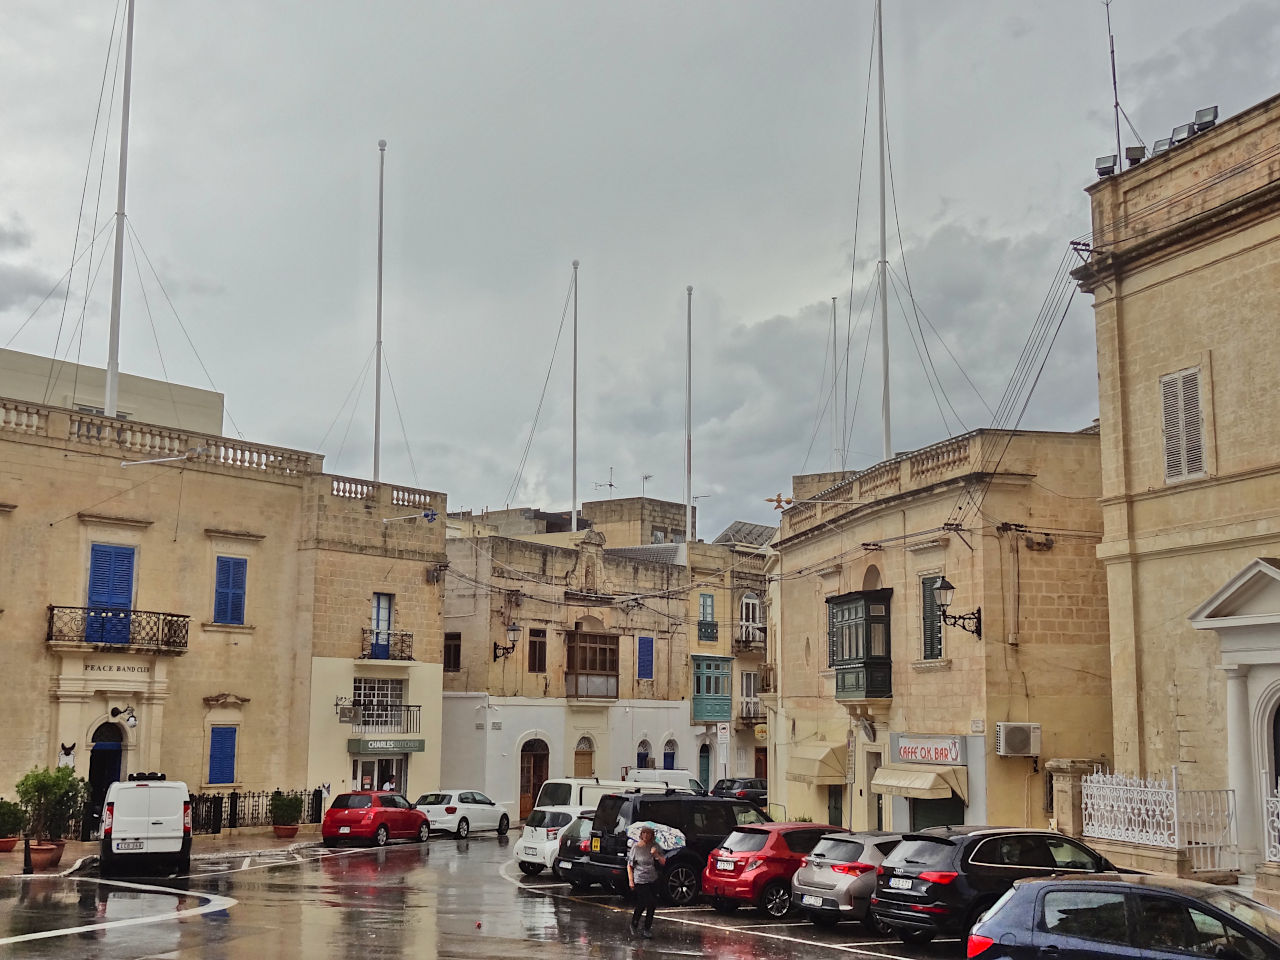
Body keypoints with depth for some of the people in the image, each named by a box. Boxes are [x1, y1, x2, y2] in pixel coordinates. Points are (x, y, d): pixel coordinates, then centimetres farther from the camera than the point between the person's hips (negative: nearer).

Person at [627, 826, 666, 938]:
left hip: (653, 881, 4)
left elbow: (663, 862, 5)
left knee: (652, 905, 4)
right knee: (642, 904, -7)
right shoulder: (636, 848, -5)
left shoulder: (655, 847, 4)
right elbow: (629, 866, 0)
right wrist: (631, 881, -6)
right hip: (639, 881, -4)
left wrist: (656, 855, -14)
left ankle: (647, 929, 16)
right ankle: (634, 925, 17)